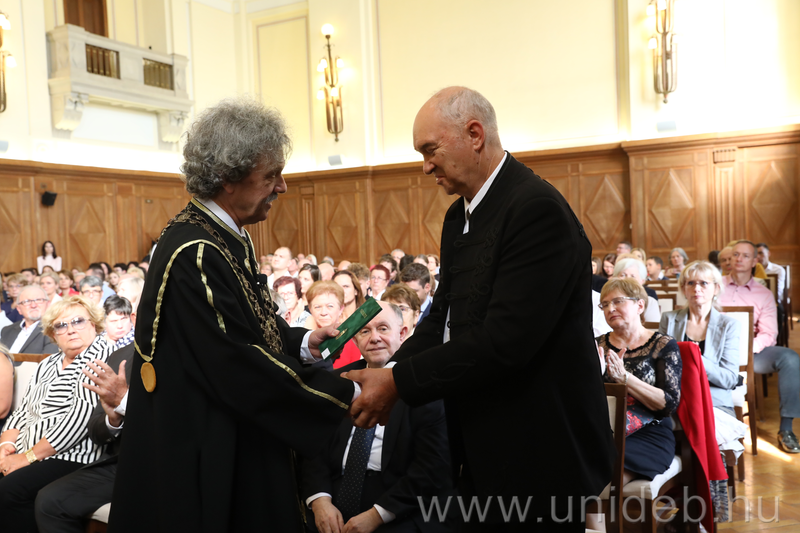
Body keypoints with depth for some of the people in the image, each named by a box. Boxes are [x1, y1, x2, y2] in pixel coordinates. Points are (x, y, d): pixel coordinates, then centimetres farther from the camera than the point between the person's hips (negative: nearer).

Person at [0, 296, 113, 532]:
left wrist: (28, 456, -15)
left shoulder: (102, 359, -8)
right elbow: (22, 410, 19)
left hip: (71, 458, -7)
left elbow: (79, 419, -16)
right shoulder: (47, 365, 19)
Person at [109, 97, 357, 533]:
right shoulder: (195, 254, -25)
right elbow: (240, 365, -27)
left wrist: (302, 342, -3)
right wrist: (345, 394, -19)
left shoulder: (227, 237, 4)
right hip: (205, 461, -9)